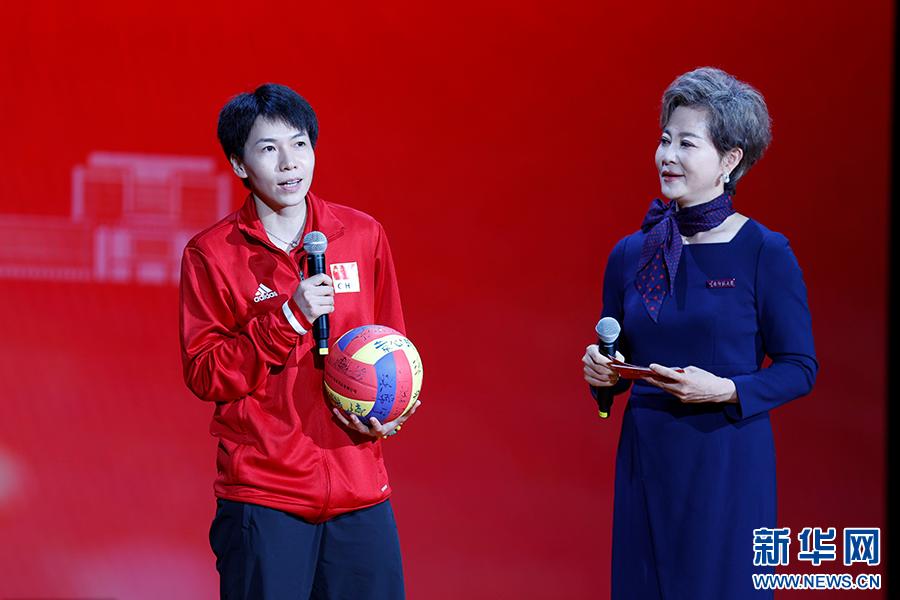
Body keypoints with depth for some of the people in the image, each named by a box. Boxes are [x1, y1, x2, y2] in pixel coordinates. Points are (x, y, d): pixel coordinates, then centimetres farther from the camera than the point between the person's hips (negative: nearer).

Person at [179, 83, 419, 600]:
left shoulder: (364, 235, 8)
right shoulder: (210, 255, 0)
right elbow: (204, 374, -5)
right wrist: (288, 318, -15)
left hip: (360, 490, 3)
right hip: (262, 494, -3)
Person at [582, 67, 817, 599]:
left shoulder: (765, 253, -7)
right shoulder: (631, 254, 6)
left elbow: (800, 369, -6)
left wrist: (727, 391, -19)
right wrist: (603, 373, -5)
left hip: (727, 461, -4)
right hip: (645, 456, 4)